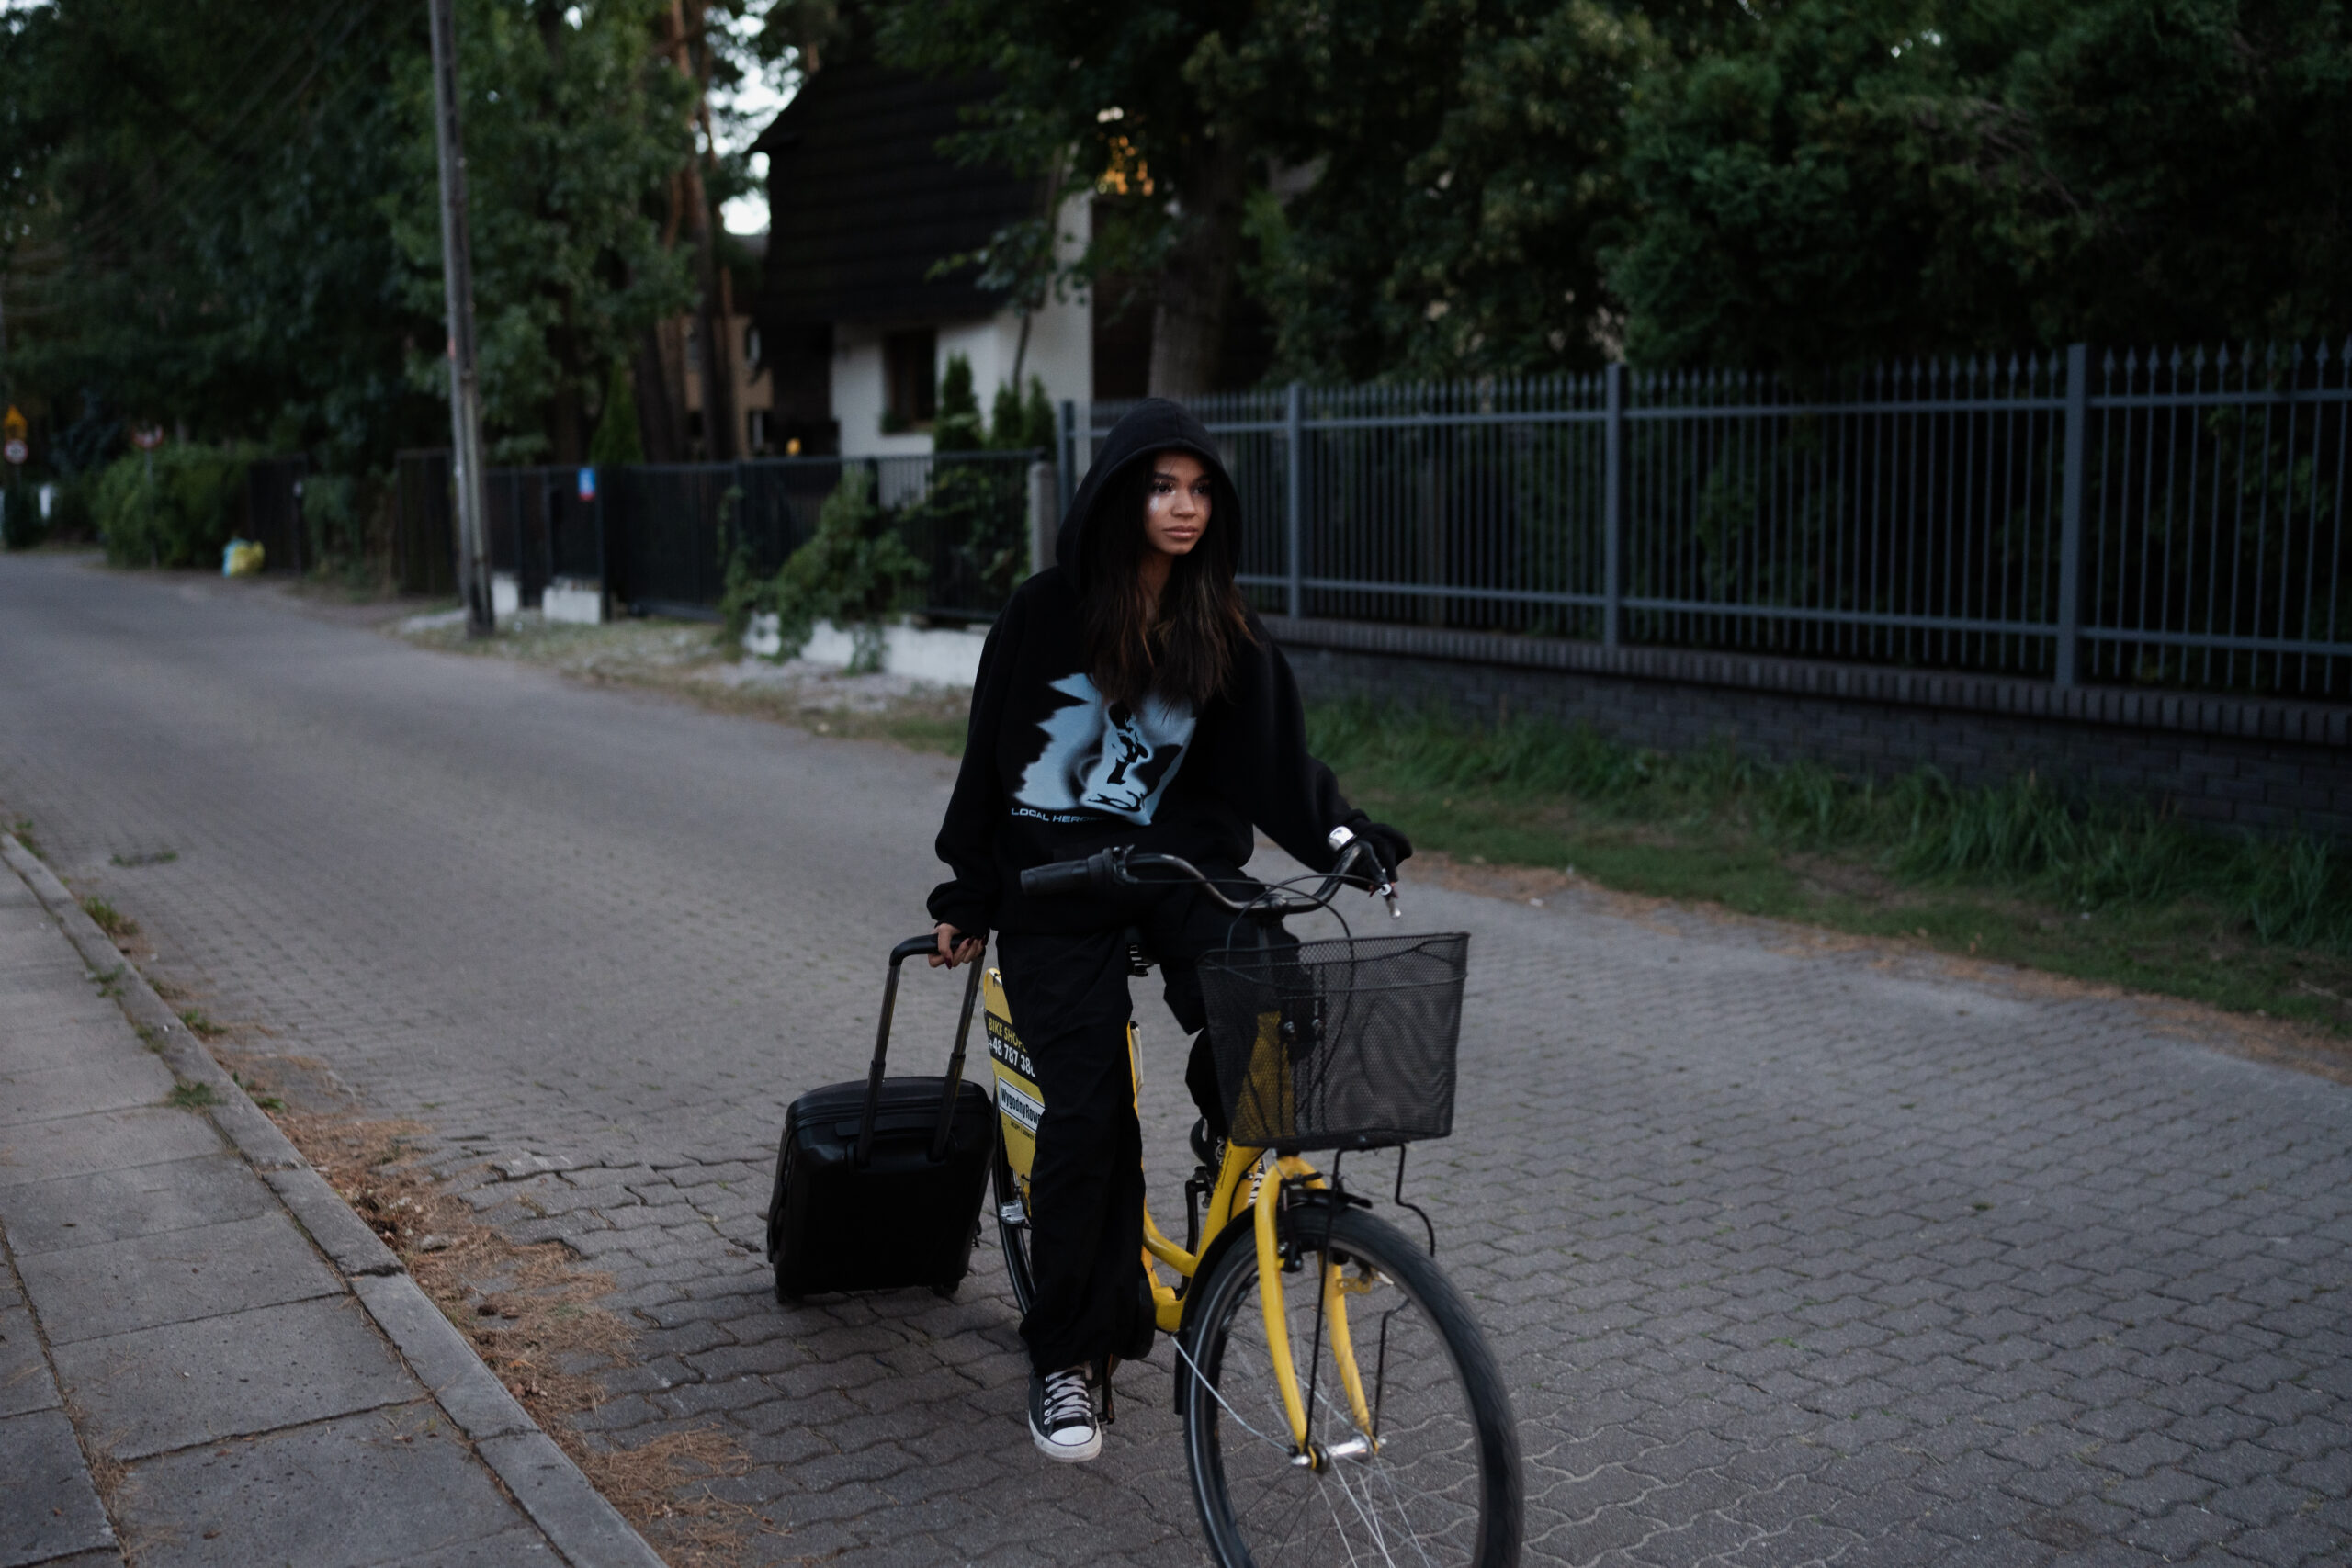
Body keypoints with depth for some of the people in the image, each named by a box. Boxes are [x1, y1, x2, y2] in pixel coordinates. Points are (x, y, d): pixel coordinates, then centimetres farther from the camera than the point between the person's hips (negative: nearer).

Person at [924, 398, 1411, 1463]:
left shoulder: (1225, 633, 4)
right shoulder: (1046, 612, -3)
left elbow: (1274, 758, 1)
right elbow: (989, 760, 3)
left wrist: (1343, 837, -16)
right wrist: (967, 900, 6)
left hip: (1174, 861, 2)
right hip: (1053, 875, -2)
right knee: (1088, 1105, -13)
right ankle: (1066, 1359, 2)